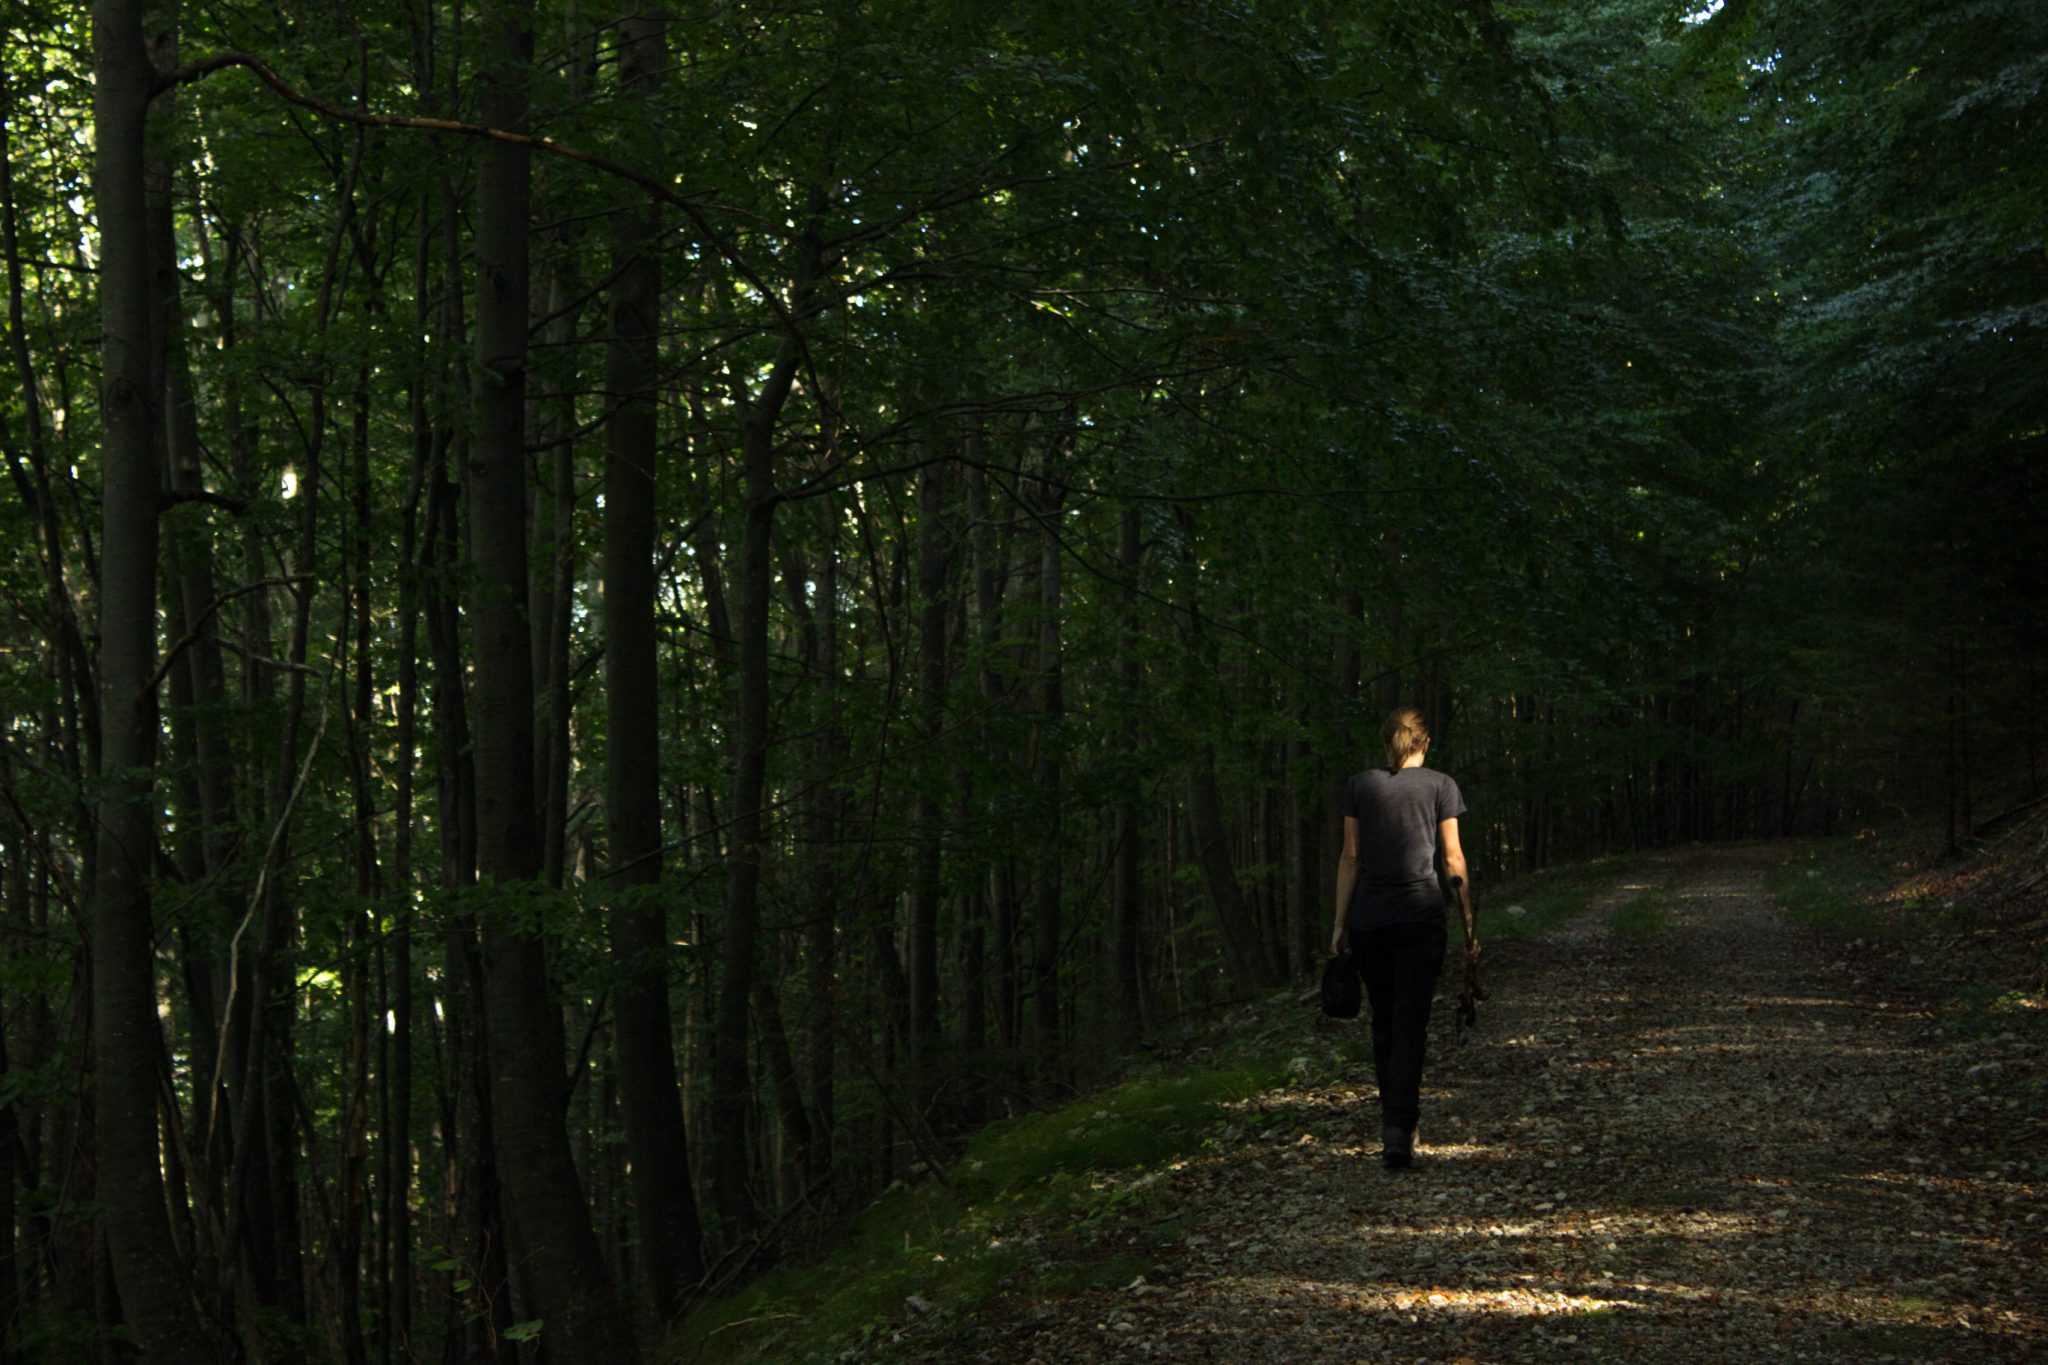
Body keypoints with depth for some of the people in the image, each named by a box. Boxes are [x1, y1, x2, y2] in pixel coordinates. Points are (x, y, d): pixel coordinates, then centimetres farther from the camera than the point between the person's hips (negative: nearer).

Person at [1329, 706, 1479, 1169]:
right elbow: (1453, 860, 0)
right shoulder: (1440, 786, 2)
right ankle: (1399, 1130, -16)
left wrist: (1339, 923, 7)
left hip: (1369, 918, 2)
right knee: (1410, 1025, -3)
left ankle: (1391, 1119, 22)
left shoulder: (1360, 785, 5)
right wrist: (1469, 924, 4)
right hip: (1421, 916, -2)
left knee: (1383, 1022, 16)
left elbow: (1350, 857, 3)